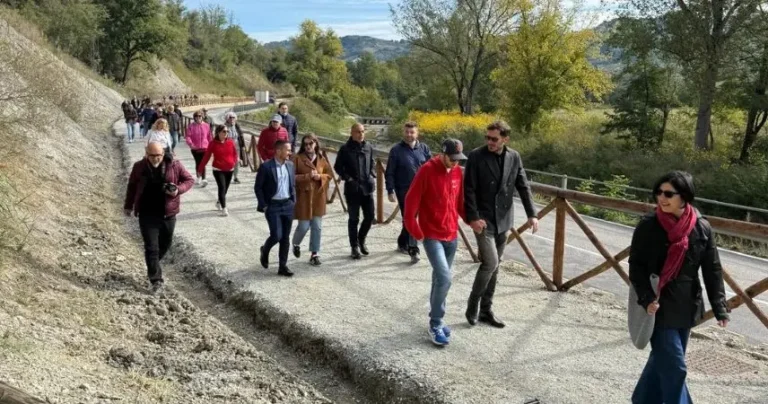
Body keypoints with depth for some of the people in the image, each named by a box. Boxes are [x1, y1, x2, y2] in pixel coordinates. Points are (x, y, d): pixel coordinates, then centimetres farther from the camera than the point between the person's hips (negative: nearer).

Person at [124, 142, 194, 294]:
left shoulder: (174, 165, -7)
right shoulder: (139, 167, -3)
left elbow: (189, 180, 2)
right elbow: (132, 186, 12)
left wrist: (178, 190, -17)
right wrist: (128, 206, 18)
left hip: (168, 213, 1)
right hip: (147, 214, -1)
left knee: (165, 243, 16)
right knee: (151, 247, -5)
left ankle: (152, 267, 45)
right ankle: (156, 280, 1)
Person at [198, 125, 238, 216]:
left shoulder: (230, 142, 2)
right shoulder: (213, 143, -6)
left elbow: (235, 153, 13)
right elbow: (206, 156, -4)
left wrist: (234, 162, -4)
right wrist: (200, 169, -3)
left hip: (229, 169, 4)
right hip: (218, 169, -4)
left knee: (225, 189, 11)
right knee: (222, 188, -14)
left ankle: (218, 203, 38)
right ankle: (224, 209, -13)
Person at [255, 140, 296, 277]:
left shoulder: (290, 165, 5)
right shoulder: (266, 167, -12)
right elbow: (258, 187, -6)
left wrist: (294, 201, 8)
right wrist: (263, 206, -8)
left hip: (288, 205, 5)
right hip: (273, 206, -5)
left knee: (285, 238, 6)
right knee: (276, 236, -9)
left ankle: (282, 266, 15)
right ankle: (265, 250, 24)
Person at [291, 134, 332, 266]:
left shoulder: (322, 159, 5)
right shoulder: (298, 159, -8)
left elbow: (329, 174, 11)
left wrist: (320, 177, -10)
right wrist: (307, 176, -21)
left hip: (318, 197, 4)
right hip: (303, 197, -4)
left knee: (317, 227, 6)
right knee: (304, 226, 1)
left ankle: (315, 254, 17)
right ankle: (296, 244, 33)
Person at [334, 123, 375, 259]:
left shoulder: (369, 148, 6)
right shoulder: (345, 149, -6)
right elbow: (338, 167, -1)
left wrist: (372, 175, 1)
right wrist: (348, 178, -12)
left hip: (367, 188, 4)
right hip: (352, 189, -3)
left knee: (369, 217, 5)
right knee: (354, 218, 5)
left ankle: (361, 239, 30)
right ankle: (354, 247, 17)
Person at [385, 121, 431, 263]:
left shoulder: (424, 148, 5)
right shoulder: (396, 150, -5)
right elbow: (389, 173, -4)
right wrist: (390, 191, -10)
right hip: (404, 191, -4)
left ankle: (402, 243, 34)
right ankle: (413, 250, -5)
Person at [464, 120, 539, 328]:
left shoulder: (514, 157, 2)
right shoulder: (476, 156, -11)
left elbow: (523, 187, 6)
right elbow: (469, 190, -11)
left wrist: (532, 214, -2)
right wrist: (473, 217, -17)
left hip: (503, 220, 5)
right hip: (483, 219, -5)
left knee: (494, 265, 10)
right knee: (490, 262, -13)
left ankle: (486, 310, 21)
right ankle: (472, 304, 6)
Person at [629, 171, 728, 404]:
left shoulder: (702, 228, -3)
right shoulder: (648, 226, -11)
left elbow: (713, 270, 1)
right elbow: (636, 266, -9)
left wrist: (719, 307, -4)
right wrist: (647, 298, -21)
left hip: (687, 307, 4)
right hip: (659, 307, -4)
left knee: (663, 360, 18)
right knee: (674, 367, -4)